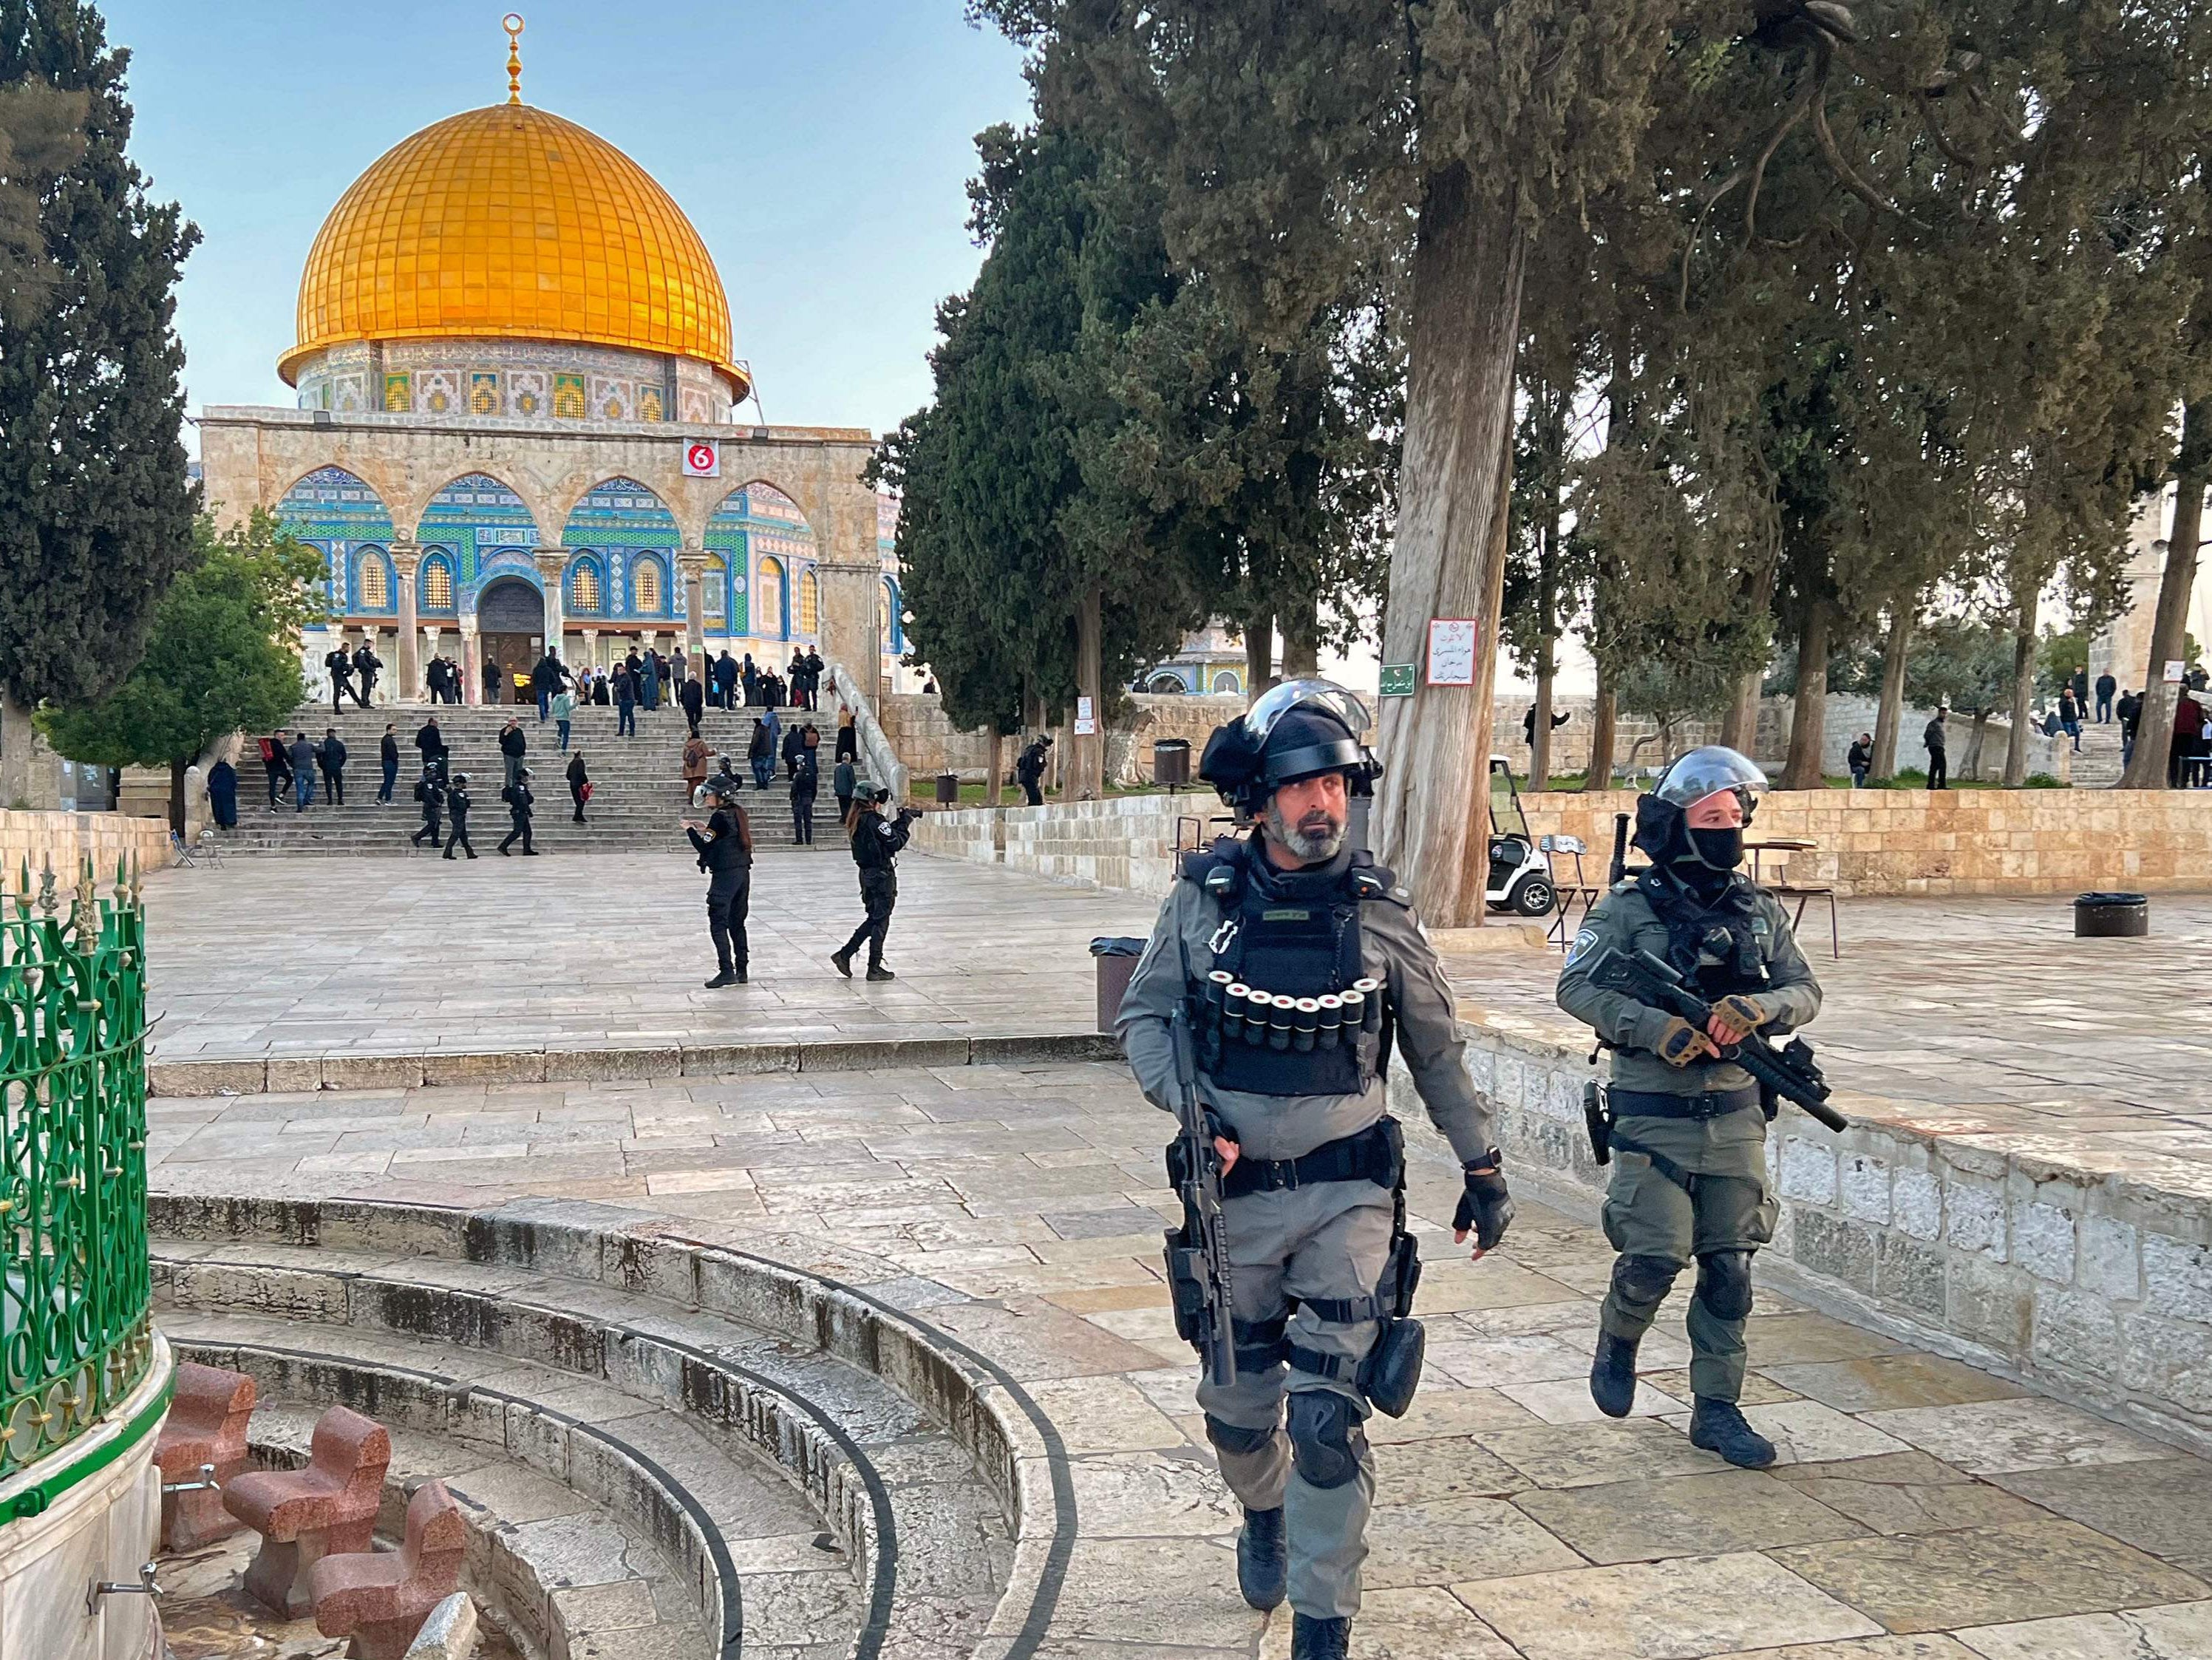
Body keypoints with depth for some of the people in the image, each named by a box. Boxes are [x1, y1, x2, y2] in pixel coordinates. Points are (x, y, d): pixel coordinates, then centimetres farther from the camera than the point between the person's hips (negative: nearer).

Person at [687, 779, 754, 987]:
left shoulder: (720, 817, -14)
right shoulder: (739, 813, 10)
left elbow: (704, 848, -12)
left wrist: (690, 829, 0)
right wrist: (705, 828, 19)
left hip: (725, 876, -8)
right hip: (743, 873, 9)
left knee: (718, 924, -5)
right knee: (737, 923, 13)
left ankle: (727, 971, -11)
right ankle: (741, 970, 15)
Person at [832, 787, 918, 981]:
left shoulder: (859, 821, 10)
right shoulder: (875, 820, -18)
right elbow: (896, 842, -17)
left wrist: (901, 821, 11)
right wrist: (906, 821, -6)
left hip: (867, 874, 9)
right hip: (882, 875, -9)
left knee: (874, 919, 19)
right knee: (880, 921, 0)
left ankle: (844, 955, 16)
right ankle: (874, 968, 5)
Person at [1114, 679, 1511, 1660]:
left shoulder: (1378, 909, -3)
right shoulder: (1204, 898, -3)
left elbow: (1436, 1051, 7)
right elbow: (1144, 1018, 4)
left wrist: (1482, 1167, 10)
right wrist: (1185, 1103, -13)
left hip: (1348, 1194, -1)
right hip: (1236, 1190, 1)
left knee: (1328, 1419, -7)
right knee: (1237, 1406, 15)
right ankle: (1263, 1515, 48)